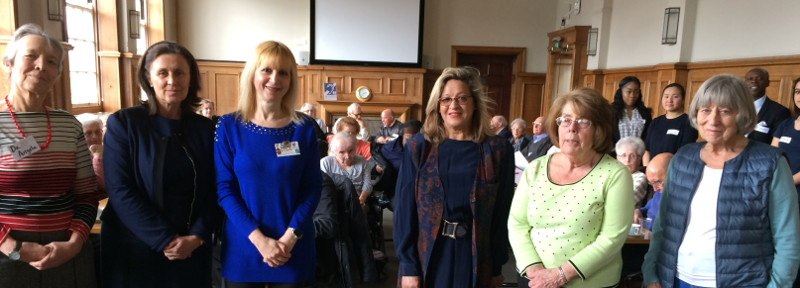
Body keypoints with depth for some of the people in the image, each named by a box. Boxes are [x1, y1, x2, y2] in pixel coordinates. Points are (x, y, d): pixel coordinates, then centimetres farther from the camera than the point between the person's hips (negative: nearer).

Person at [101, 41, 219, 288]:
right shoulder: (123, 123, -6)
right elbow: (120, 191, -12)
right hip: (135, 250, -2)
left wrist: (196, 237, -13)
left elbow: (213, 192, 1)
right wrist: (165, 240, -17)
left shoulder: (205, 128, 2)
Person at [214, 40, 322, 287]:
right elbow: (225, 189, -6)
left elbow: (313, 187, -3)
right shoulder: (229, 126, -4)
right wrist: (259, 239, -15)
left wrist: (290, 236, -15)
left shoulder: (305, 127, -3)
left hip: (292, 249, 0)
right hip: (243, 248, 0)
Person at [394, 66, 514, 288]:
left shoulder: (498, 150, -4)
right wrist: (408, 266, -8)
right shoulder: (418, 147, -3)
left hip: (474, 258, 0)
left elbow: (502, 212, -1)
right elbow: (404, 209, -5)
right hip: (426, 257, 0)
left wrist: (497, 267, 0)